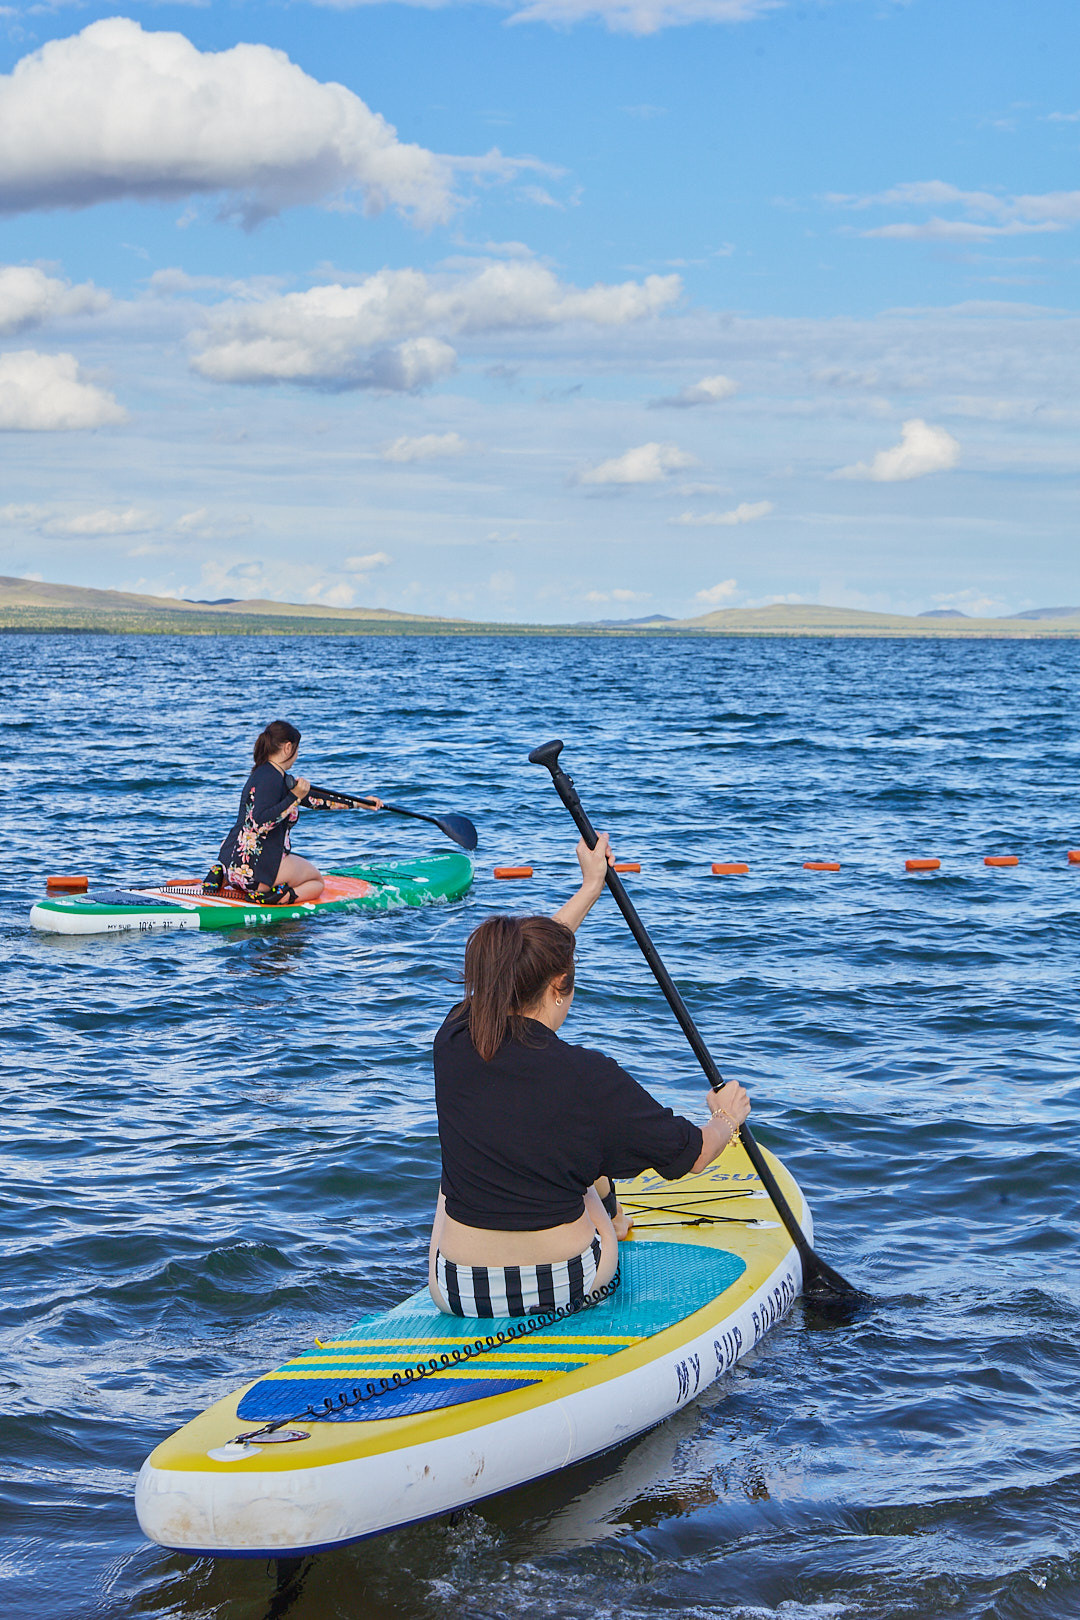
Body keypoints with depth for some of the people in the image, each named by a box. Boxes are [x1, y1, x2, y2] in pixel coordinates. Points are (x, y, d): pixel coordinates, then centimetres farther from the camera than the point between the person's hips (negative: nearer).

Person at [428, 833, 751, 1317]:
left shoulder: (454, 1043, -9)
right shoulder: (589, 1077, -19)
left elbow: (523, 963, 11)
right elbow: (692, 1154, -6)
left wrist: (590, 889, 24)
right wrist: (726, 1118, 18)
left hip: (458, 1294, 2)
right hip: (568, 1285, -2)